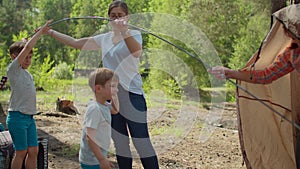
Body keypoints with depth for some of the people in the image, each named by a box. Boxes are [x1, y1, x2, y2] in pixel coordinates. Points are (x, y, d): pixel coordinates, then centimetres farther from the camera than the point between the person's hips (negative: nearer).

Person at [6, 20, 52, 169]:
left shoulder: (27, 74, 16)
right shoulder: (13, 69, -8)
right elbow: (27, 47, -16)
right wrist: (41, 31, -12)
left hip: (29, 117, 8)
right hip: (17, 117, -8)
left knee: (33, 151, 7)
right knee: (21, 152, -1)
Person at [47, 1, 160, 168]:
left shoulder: (134, 34, -4)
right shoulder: (104, 39, 13)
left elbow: (137, 52, -27)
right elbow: (76, 43, 18)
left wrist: (124, 31, -41)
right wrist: (51, 32, 17)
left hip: (132, 95, -6)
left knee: (142, 142, -7)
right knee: (120, 143, 12)